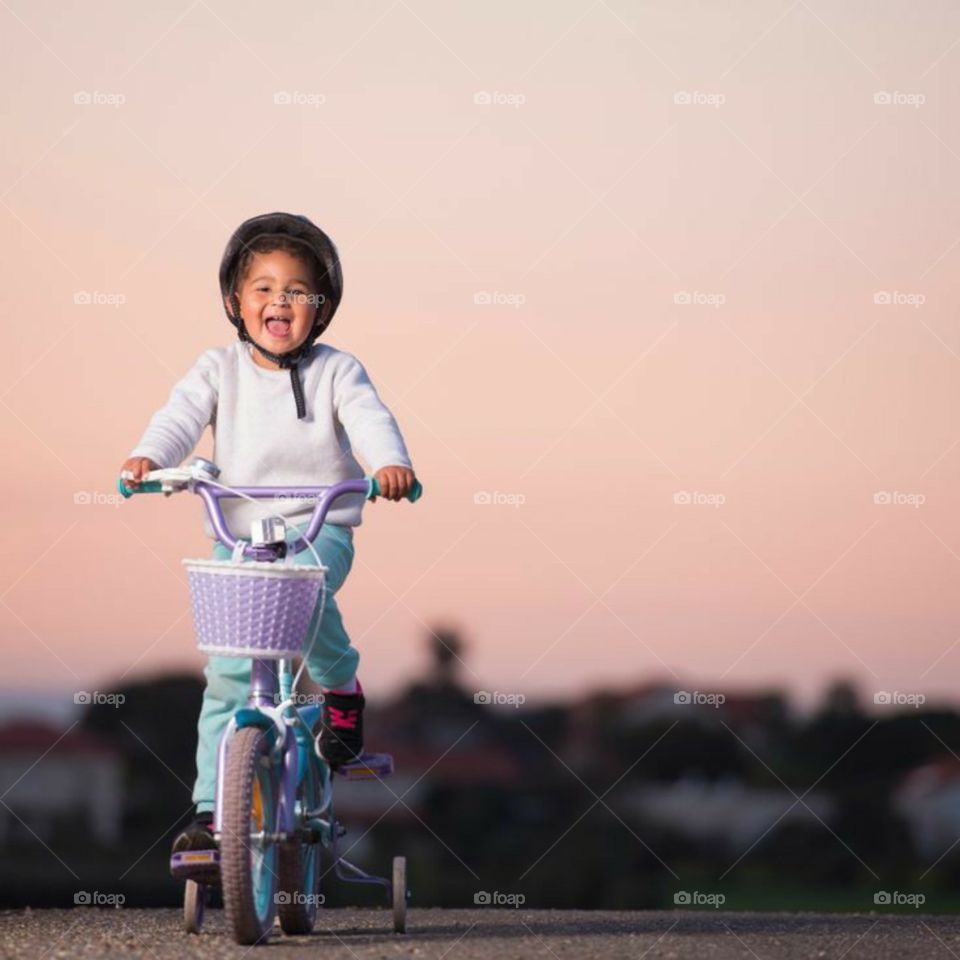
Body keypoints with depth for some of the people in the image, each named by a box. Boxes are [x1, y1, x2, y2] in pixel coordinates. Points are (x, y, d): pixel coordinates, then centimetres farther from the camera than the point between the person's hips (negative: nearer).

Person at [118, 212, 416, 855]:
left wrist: (390, 463, -36)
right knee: (228, 673, -2)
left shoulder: (336, 371, 2)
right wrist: (149, 458, -31)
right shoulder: (219, 370, 5)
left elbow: (368, 417, -14)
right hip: (237, 535, 2)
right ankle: (214, 811, 5)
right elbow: (181, 416, -9)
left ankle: (342, 685, -7)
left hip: (320, 527, -2)